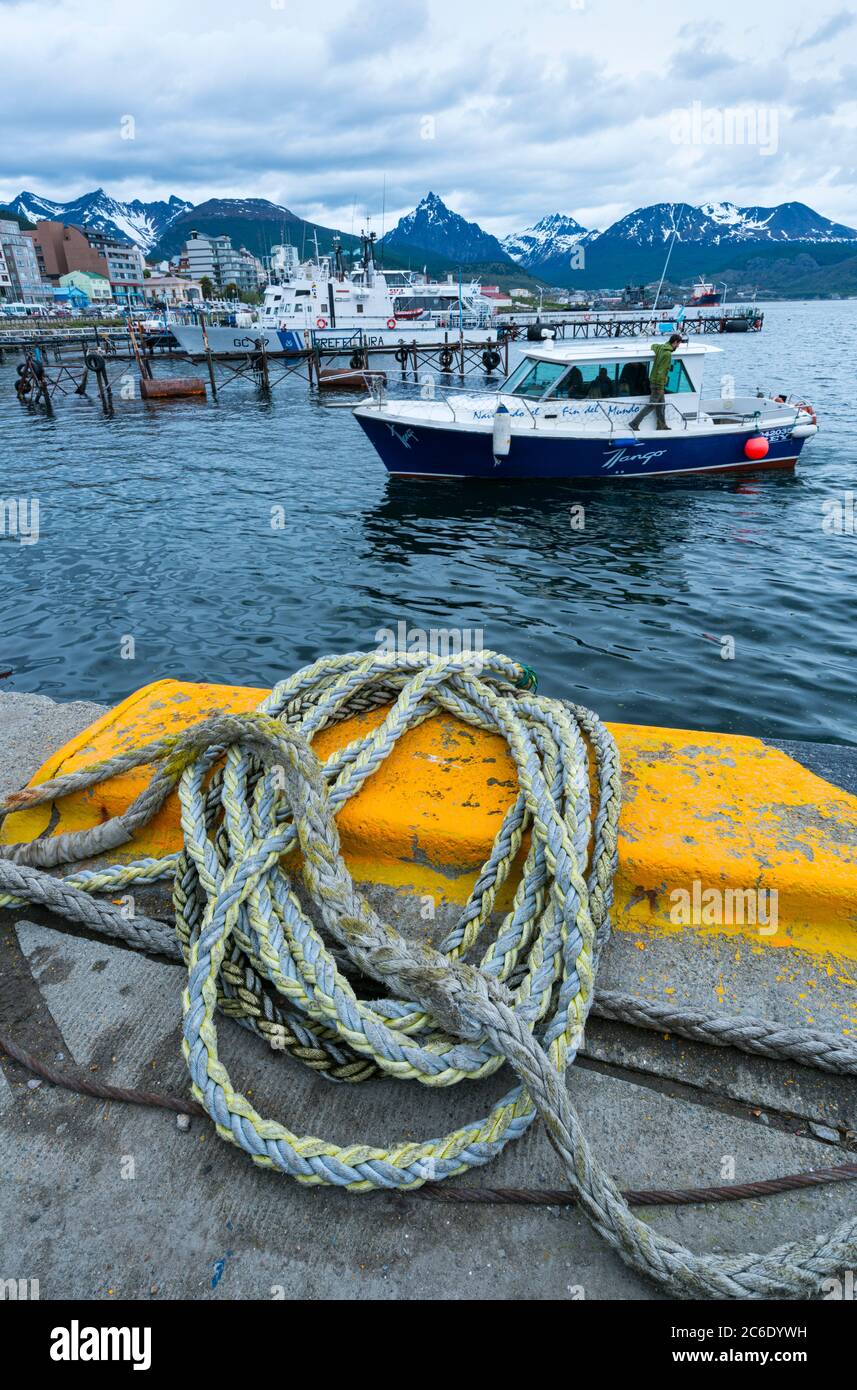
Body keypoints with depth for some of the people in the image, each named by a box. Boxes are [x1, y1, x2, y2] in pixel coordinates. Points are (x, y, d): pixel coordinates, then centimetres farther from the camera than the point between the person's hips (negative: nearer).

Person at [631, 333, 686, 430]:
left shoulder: (661, 347, 5)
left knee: (661, 405, 15)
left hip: (654, 381, 10)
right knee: (651, 405, -4)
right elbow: (661, 371, -24)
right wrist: (660, 387, -22)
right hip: (658, 383, -10)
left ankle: (662, 425, 22)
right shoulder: (667, 354, -22)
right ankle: (634, 423, -3)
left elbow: (653, 345, 30)